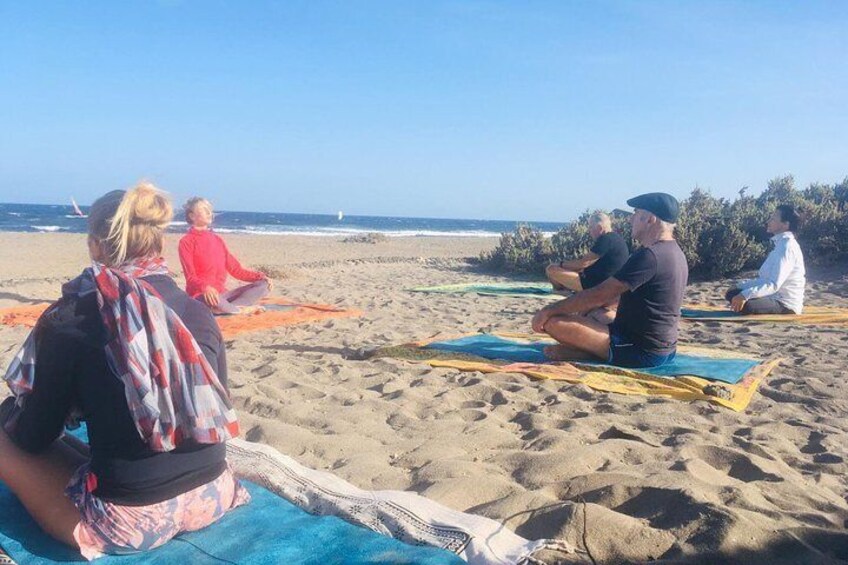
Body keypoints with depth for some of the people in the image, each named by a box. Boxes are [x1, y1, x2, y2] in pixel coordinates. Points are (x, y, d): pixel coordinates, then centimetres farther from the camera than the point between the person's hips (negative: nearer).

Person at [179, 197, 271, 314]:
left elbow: (235, 268, 14)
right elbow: (191, 277, -12)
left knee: (263, 284, -9)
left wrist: (260, 276, 0)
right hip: (201, 295, -7)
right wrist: (205, 287, -34)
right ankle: (241, 309, -12)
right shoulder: (186, 241, -2)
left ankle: (224, 308, -28)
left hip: (222, 293, 7)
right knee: (212, 298, -42)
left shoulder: (217, 239, 16)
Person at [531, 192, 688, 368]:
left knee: (553, 321, -19)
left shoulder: (649, 256, -20)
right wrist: (588, 307, 18)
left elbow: (598, 295, -20)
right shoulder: (675, 253, 13)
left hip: (640, 352, -10)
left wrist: (548, 311, -12)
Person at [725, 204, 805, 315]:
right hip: (776, 297, 10)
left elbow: (773, 284, -27)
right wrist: (740, 285, 10)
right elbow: (764, 278, 19)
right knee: (732, 293, 9)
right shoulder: (781, 244, 15)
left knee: (744, 304, -34)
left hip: (785, 304, -10)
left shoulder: (787, 247, -17)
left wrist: (745, 295, -35)